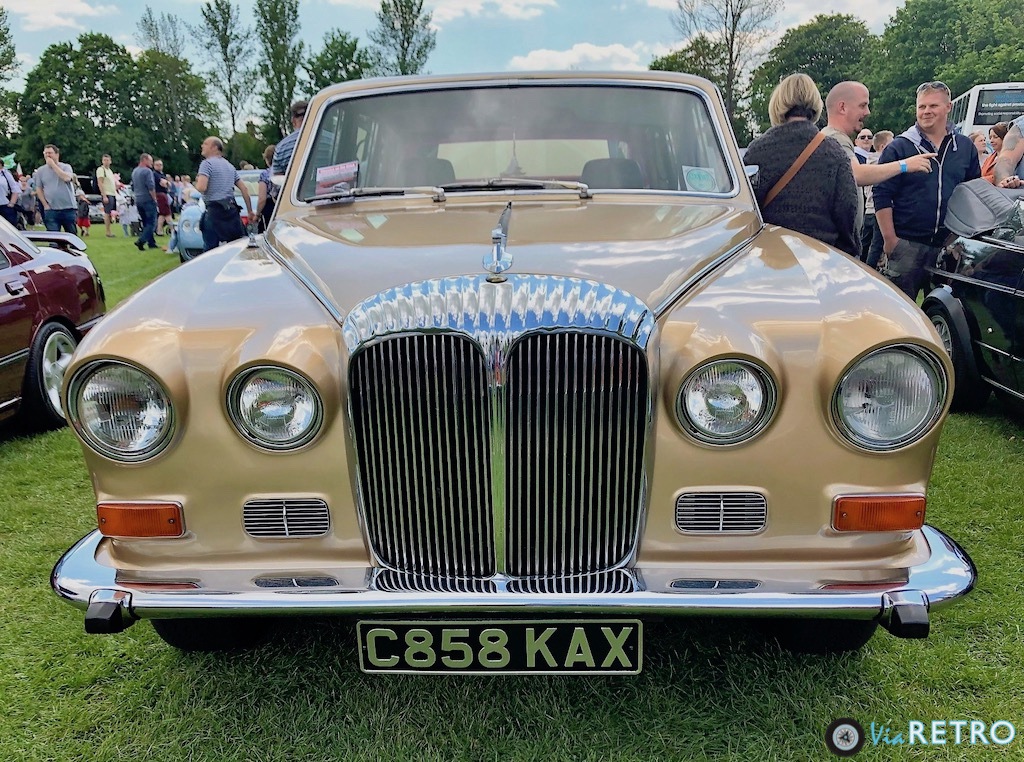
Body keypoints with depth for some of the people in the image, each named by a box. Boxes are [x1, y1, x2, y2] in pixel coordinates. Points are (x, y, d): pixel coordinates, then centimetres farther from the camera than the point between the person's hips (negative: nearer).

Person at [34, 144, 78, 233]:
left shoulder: (66, 167, 2)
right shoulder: (40, 171, 8)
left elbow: (66, 178, -19)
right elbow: (38, 189, 10)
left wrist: (53, 164, -13)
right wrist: (45, 205, 0)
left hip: (69, 208, -1)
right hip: (51, 210, 2)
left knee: (72, 235, 7)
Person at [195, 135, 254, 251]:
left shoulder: (207, 163, -4)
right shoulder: (229, 165, 19)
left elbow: (201, 187, -18)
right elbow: (244, 189, 17)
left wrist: (197, 182, 5)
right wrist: (250, 211, 18)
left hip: (215, 211, -7)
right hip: (232, 210, 7)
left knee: (210, 249, -6)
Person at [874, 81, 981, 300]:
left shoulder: (965, 147, 12)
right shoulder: (898, 147, -1)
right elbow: (882, 196, -6)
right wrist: (890, 239, -12)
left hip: (950, 244, 4)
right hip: (906, 244, -4)